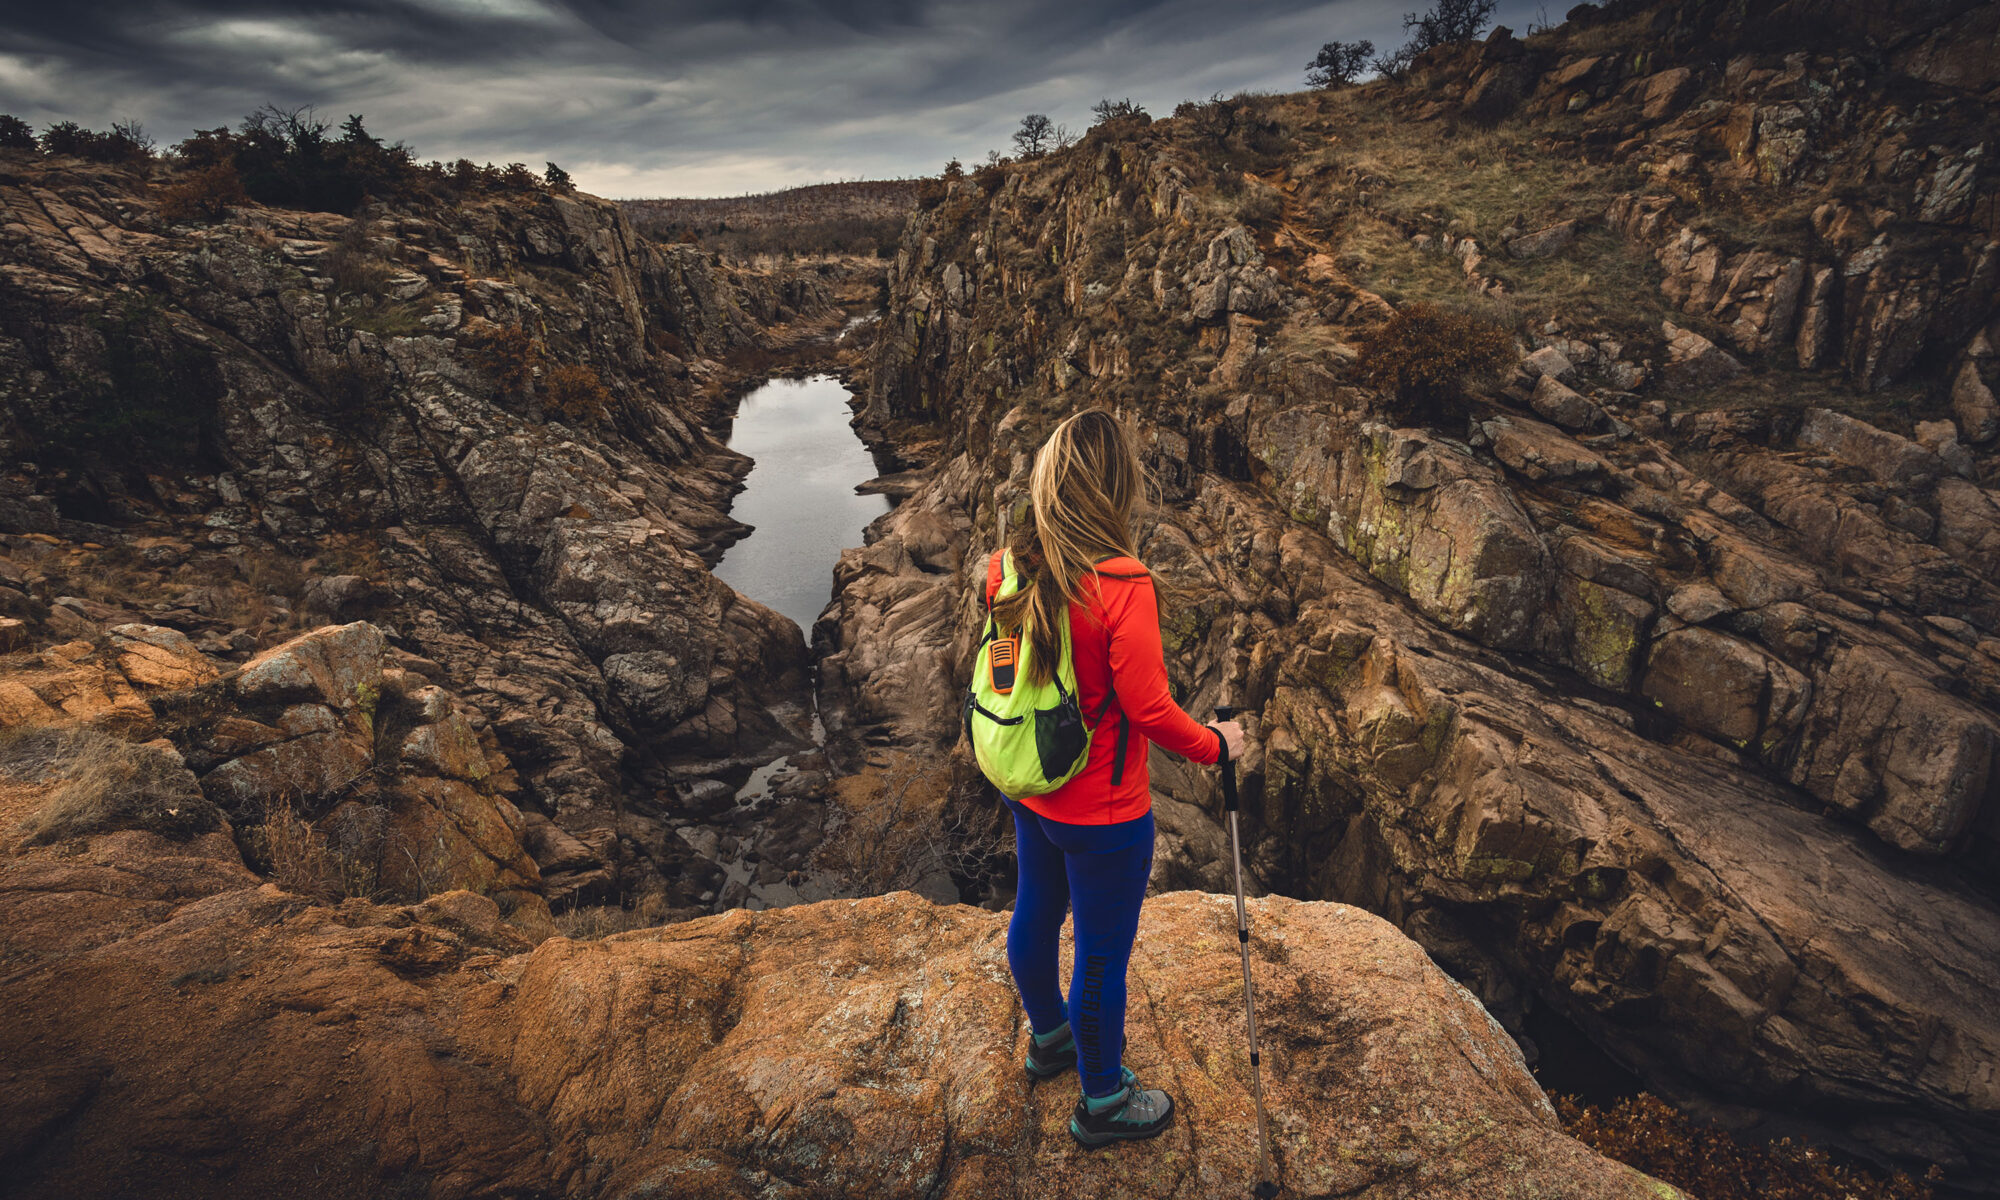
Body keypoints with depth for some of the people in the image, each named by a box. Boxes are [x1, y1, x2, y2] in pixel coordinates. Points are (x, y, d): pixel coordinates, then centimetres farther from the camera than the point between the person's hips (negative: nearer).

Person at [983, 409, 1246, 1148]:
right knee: (1102, 955, 13)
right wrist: (1215, 745, -6)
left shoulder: (1006, 569, -8)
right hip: (1101, 813, -7)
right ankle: (1102, 1102, 36)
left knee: (1034, 915, 26)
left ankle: (1049, 1037, 53)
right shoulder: (1119, 586, -27)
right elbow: (1149, 709, -23)